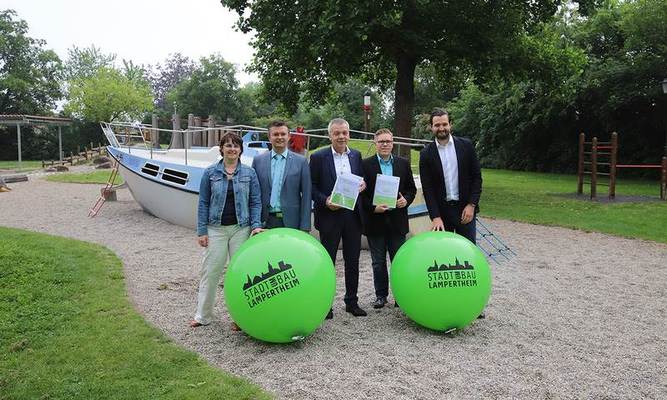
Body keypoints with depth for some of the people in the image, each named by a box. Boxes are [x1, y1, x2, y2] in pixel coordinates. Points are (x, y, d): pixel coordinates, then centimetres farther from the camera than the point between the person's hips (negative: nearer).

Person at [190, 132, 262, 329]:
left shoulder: (249, 173, 3)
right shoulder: (210, 173, 2)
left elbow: (255, 202, 4)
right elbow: (203, 203, 3)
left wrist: (256, 225, -9)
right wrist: (201, 231, -1)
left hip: (241, 229, 0)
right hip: (216, 229, 0)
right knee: (210, 271, 3)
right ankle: (203, 315, 17)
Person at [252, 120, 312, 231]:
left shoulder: (301, 161, 2)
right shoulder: (258, 161, 7)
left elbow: (306, 196, 0)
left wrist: (305, 227, -5)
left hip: (290, 222, -1)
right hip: (265, 222, 1)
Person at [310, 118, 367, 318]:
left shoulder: (356, 155, 8)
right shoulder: (318, 157, -4)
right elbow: (311, 187, -3)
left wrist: (363, 184, -4)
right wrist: (325, 200, -17)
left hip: (353, 215, 4)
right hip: (329, 216, -4)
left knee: (353, 261, 11)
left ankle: (352, 301, 24)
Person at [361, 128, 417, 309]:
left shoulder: (403, 163, 7)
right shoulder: (366, 164, -1)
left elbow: (412, 188, 11)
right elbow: (361, 192, -2)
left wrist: (406, 200, -9)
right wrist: (373, 207, -15)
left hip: (397, 219, 1)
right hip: (375, 220, -1)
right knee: (378, 262, 9)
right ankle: (381, 295, 22)